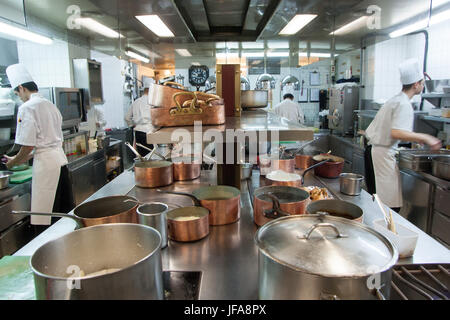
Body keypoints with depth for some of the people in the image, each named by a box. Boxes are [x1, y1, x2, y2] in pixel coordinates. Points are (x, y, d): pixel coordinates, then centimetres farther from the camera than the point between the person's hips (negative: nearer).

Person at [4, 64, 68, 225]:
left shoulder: (27, 108, -10)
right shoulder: (51, 105, 15)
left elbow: (28, 146, -13)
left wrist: (13, 162, 7)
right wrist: (25, 158, 24)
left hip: (45, 161, -8)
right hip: (60, 156, 8)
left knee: (42, 212, 2)